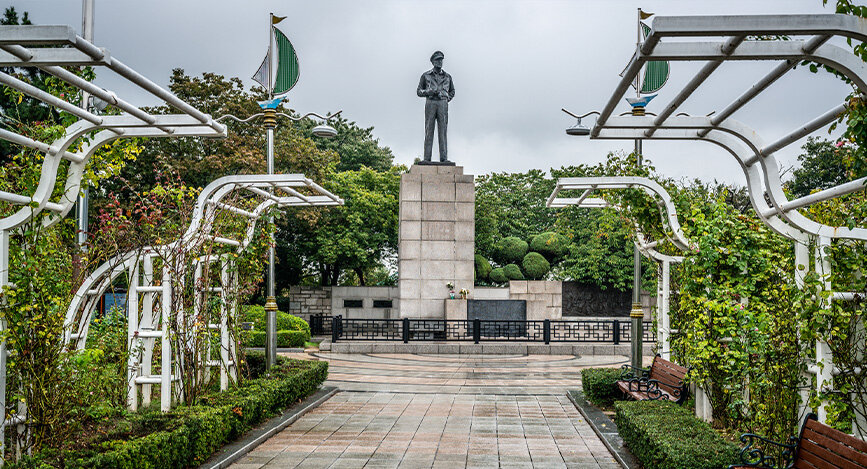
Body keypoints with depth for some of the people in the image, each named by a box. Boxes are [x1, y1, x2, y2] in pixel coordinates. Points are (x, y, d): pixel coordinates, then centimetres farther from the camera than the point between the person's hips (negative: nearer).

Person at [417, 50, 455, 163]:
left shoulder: (447, 77, 13)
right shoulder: (426, 76, 8)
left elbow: (452, 91, 24)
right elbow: (419, 91, 8)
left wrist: (446, 100, 5)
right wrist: (430, 91, -11)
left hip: (443, 105, 1)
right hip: (430, 103, -1)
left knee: (442, 130, -5)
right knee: (429, 131, -6)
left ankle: (444, 158, -9)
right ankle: (427, 159, -7)